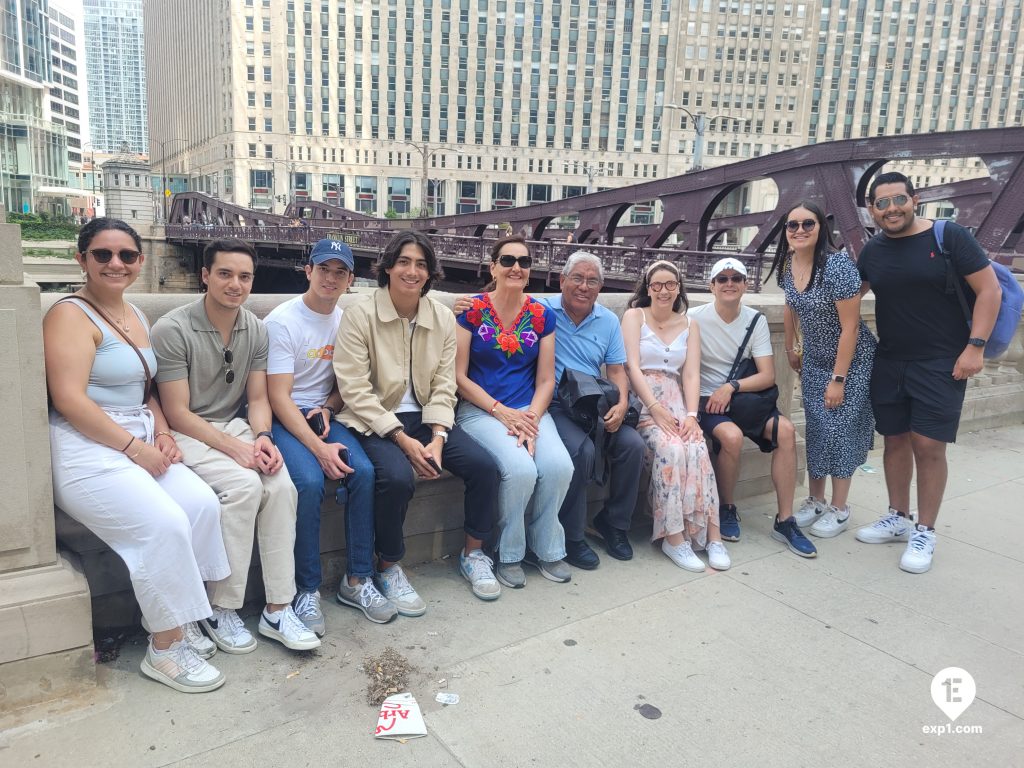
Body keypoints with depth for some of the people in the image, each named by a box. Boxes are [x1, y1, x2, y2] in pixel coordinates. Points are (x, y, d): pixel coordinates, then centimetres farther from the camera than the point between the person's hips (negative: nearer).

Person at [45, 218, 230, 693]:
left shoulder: (136, 317, 17)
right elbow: (69, 400, -17)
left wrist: (163, 434, 2)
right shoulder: (71, 315, -7)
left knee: (203, 503, -17)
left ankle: (178, 619, 0)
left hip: (140, 444, 7)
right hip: (85, 450, -7)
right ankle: (164, 650, -8)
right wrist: (135, 447, -18)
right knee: (164, 523, -26)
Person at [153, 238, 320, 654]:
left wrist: (262, 437, -15)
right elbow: (177, 413, -15)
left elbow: (258, 398, 6)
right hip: (186, 433, -5)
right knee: (244, 485, -31)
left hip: (233, 426, 5)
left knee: (282, 486, -23)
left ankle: (277, 610, -15)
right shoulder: (172, 329, -13)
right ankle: (221, 611, -15)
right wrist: (235, 448, -23)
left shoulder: (256, 330, 4)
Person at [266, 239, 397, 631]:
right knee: (309, 481, -31)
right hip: (283, 419, -4)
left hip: (323, 415, 5)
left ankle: (357, 581, -9)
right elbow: (279, 396, -15)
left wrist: (328, 409, -5)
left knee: (364, 471, -22)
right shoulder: (282, 320, -9)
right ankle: (307, 590, -15)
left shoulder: (346, 321, 8)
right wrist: (318, 448, -24)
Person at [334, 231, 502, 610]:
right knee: (398, 477, -32)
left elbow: (443, 385, 1)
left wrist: (437, 438, -15)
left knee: (483, 465, -14)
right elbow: (355, 391, -15)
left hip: (424, 417, 5)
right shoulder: (359, 315, -10)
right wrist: (403, 440, -21)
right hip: (375, 422, -4)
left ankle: (473, 553, 11)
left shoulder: (443, 317, 3)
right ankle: (388, 569, -5)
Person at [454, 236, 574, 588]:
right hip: (481, 410, -3)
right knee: (520, 469, -29)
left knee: (559, 466, -25)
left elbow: (546, 380, 8)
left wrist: (531, 418, -10)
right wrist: (502, 411, -13)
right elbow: (460, 376, -3)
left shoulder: (542, 316, 8)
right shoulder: (473, 311, -1)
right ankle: (509, 555, -2)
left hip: (530, 410, 3)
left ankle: (545, 548, 2)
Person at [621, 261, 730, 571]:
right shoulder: (634, 316, 6)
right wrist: (656, 409, -17)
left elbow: (691, 375, 6)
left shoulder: (689, 325, 16)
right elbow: (632, 367, -6)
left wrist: (691, 415, -11)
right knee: (671, 449, -31)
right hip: (642, 401, -3)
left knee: (697, 450, -27)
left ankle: (711, 534, -23)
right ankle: (673, 537, -24)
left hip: (676, 402, 3)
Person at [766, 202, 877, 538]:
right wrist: (790, 348, 19)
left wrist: (838, 379, -22)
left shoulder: (837, 264, -25)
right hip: (814, 359, 6)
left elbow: (850, 327, -23)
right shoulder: (787, 264, -4)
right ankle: (815, 501, 21)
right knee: (816, 428, 9)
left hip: (850, 360, -6)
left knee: (839, 428, -4)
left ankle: (839, 510, 10)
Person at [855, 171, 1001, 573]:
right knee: (895, 440, 11)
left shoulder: (949, 236, -8)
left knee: (928, 446, -5)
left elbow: (989, 290, -8)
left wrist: (975, 346, -14)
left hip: (940, 364, -5)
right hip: (889, 363, 5)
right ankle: (898, 518, 26)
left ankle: (925, 533, 9)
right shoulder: (873, 250, 6)